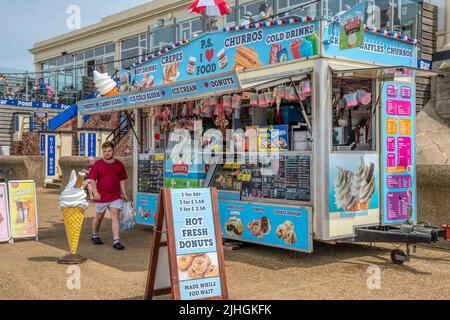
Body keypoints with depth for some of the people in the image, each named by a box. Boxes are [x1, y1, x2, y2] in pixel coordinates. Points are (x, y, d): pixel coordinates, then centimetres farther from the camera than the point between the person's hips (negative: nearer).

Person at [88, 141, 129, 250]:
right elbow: (92, 179, -3)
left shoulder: (119, 164, 4)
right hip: (101, 196, -1)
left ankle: (116, 241, -10)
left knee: (115, 216, -9)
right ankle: (95, 236, 39)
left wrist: (124, 194, 8)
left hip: (115, 196, 1)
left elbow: (122, 180, 13)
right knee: (99, 217, 16)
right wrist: (95, 192, -17)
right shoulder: (98, 164, -3)